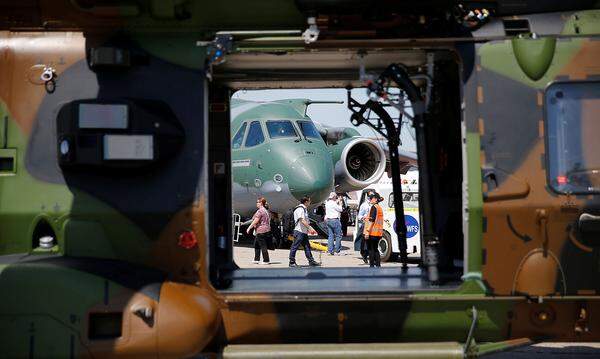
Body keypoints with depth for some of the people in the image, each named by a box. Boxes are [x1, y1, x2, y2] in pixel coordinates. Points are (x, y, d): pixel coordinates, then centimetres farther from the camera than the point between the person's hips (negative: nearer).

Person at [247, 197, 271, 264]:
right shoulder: (265, 210, 16)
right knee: (256, 244, 16)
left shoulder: (260, 211, -15)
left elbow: (255, 221, -18)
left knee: (263, 246, -5)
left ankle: (266, 261, -3)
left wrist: (249, 228, -10)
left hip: (261, 231, -10)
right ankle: (256, 259, 19)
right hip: (266, 230, 10)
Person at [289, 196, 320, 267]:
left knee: (307, 247, 10)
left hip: (304, 232, 10)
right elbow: (302, 220, -22)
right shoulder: (300, 209, -15)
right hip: (299, 231, -10)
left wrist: (308, 229, 17)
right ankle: (292, 262, 3)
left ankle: (311, 261, 12)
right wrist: (310, 227, -22)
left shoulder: (304, 209, 16)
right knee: (295, 247, -2)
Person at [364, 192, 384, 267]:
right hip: (379, 232, 9)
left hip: (372, 232, -9)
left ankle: (371, 265, -4)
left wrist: (367, 231, -21)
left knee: (371, 249, -4)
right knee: (375, 249, 14)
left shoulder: (374, 207, -11)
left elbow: (372, 220, -19)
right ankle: (378, 264, 14)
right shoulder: (379, 207, 17)